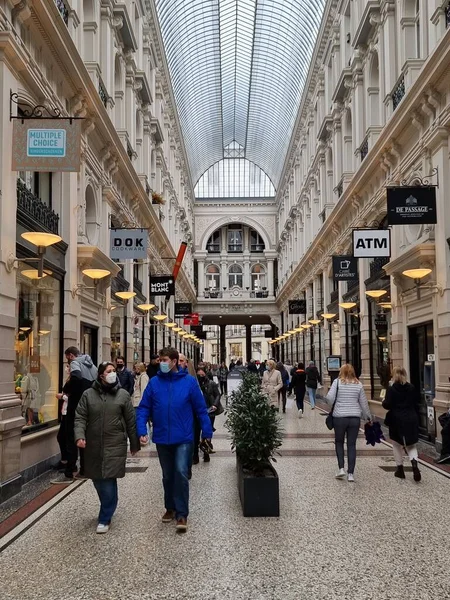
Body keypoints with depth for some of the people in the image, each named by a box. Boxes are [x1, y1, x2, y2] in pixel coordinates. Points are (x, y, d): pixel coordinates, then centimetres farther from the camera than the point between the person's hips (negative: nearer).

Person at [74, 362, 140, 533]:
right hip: (94, 446, 2)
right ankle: (108, 509, 37)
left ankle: (105, 519, 7)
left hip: (115, 446, -2)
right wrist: (79, 436, -19)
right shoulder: (88, 394, 2)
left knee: (108, 482, -7)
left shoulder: (123, 394, 0)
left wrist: (135, 444, 7)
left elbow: (131, 421, 4)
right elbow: (80, 418, -1)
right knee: (98, 480, 12)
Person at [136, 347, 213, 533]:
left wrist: (207, 432, -2)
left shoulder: (189, 381, -6)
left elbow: (201, 409, -2)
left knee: (181, 472, -10)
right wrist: (142, 431, -12)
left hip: (183, 438, -3)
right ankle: (170, 508, 33)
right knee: (168, 476, 15)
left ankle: (182, 514, 0)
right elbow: (144, 408, 0)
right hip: (162, 438, 3)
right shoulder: (154, 382, -1)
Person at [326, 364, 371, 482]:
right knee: (352, 445, 7)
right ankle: (351, 473, 6)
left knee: (339, 442, 16)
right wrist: (368, 417, 20)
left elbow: (330, 398, -12)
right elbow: (363, 402, 8)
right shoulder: (358, 384, 4)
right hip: (355, 418, 2)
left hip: (339, 417, -2)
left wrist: (333, 406, 10)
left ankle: (341, 468, 5)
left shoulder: (337, 382, -3)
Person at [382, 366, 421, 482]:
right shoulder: (412, 388, 2)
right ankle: (414, 463, -18)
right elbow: (417, 404, 6)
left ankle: (400, 470, 17)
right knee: (411, 445, 10)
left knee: (397, 445, 14)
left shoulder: (391, 389, -10)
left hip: (397, 421, -2)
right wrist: (415, 417, 16)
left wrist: (383, 401, 8)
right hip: (411, 420, 3)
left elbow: (387, 405, -14)